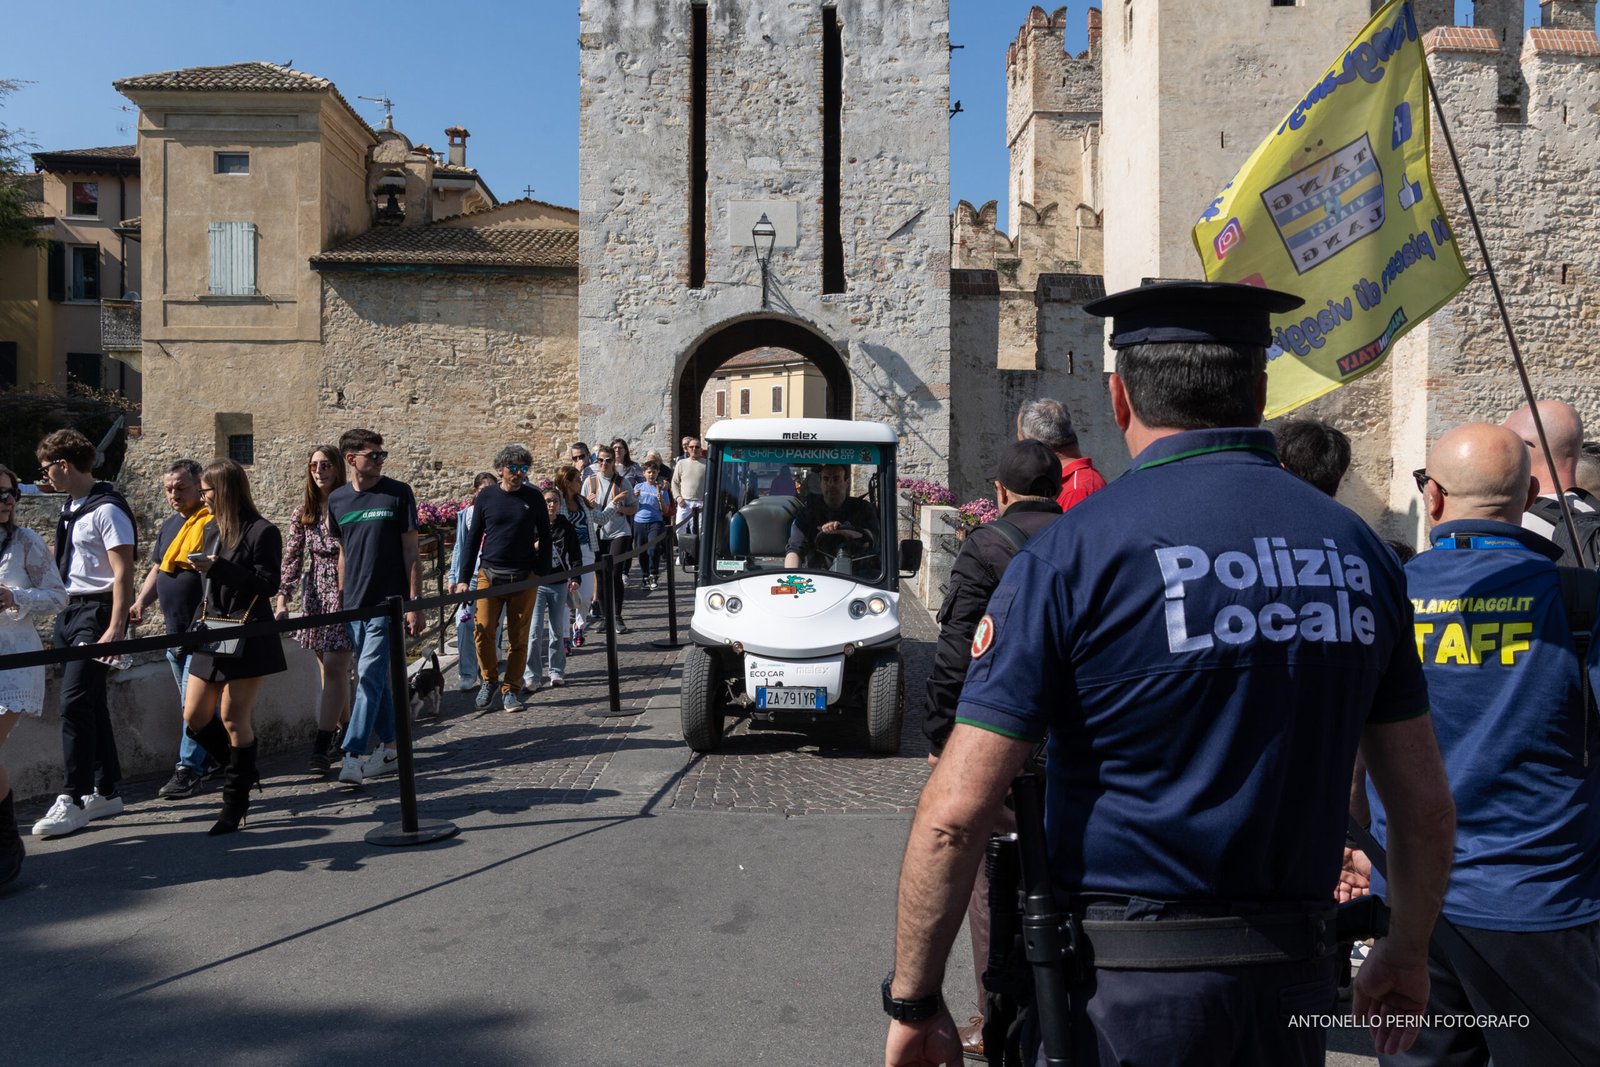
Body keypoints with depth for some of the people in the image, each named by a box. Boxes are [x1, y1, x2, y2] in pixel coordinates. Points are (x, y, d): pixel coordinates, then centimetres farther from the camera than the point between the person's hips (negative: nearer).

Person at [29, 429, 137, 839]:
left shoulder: (108, 509, -13)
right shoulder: (71, 507, 14)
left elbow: (123, 574, -18)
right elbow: (67, 563, 18)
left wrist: (116, 628, -24)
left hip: (97, 612, -9)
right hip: (70, 611, 9)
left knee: (75, 702, -12)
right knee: (90, 704, 12)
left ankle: (73, 799, -5)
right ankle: (105, 793, 21)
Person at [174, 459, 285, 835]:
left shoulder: (262, 532, -10)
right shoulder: (211, 529, 13)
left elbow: (269, 583, -16)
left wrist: (219, 568, -21)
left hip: (249, 639, -8)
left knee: (233, 719, -4)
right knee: (195, 717, 7)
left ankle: (236, 801, 10)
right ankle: (242, 771, 28)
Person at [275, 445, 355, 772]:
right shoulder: (303, 511, 8)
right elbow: (293, 558, 7)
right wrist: (282, 600, -1)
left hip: (346, 593, -5)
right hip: (316, 594, 5)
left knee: (334, 667, -10)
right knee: (331, 669, 9)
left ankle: (322, 745, -10)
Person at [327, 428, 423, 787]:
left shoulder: (398, 493, -4)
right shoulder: (337, 499, 8)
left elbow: (411, 550, -4)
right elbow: (343, 553, 15)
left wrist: (414, 603, -9)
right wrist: (340, 601, 12)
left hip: (387, 604, -5)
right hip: (354, 605, 5)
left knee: (369, 677, -11)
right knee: (377, 679, 12)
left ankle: (353, 757, -10)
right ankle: (390, 750, 24)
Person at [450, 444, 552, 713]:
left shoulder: (533, 498, 3)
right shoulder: (485, 497, 3)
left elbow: (545, 538, 8)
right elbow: (473, 539, 7)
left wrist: (541, 574, 0)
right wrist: (464, 578, 2)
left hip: (524, 577, 0)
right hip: (489, 574, 0)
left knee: (518, 637, 3)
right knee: (483, 630, -9)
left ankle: (511, 690, 16)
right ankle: (490, 680, 15)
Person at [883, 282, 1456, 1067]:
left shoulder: (1072, 552, -14)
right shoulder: (1358, 550, 2)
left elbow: (954, 812, -17)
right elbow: (1425, 803, 9)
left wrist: (913, 1001, -5)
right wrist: (1407, 952, 24)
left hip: (1126, 986, -5)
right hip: (1293, 984, 6)